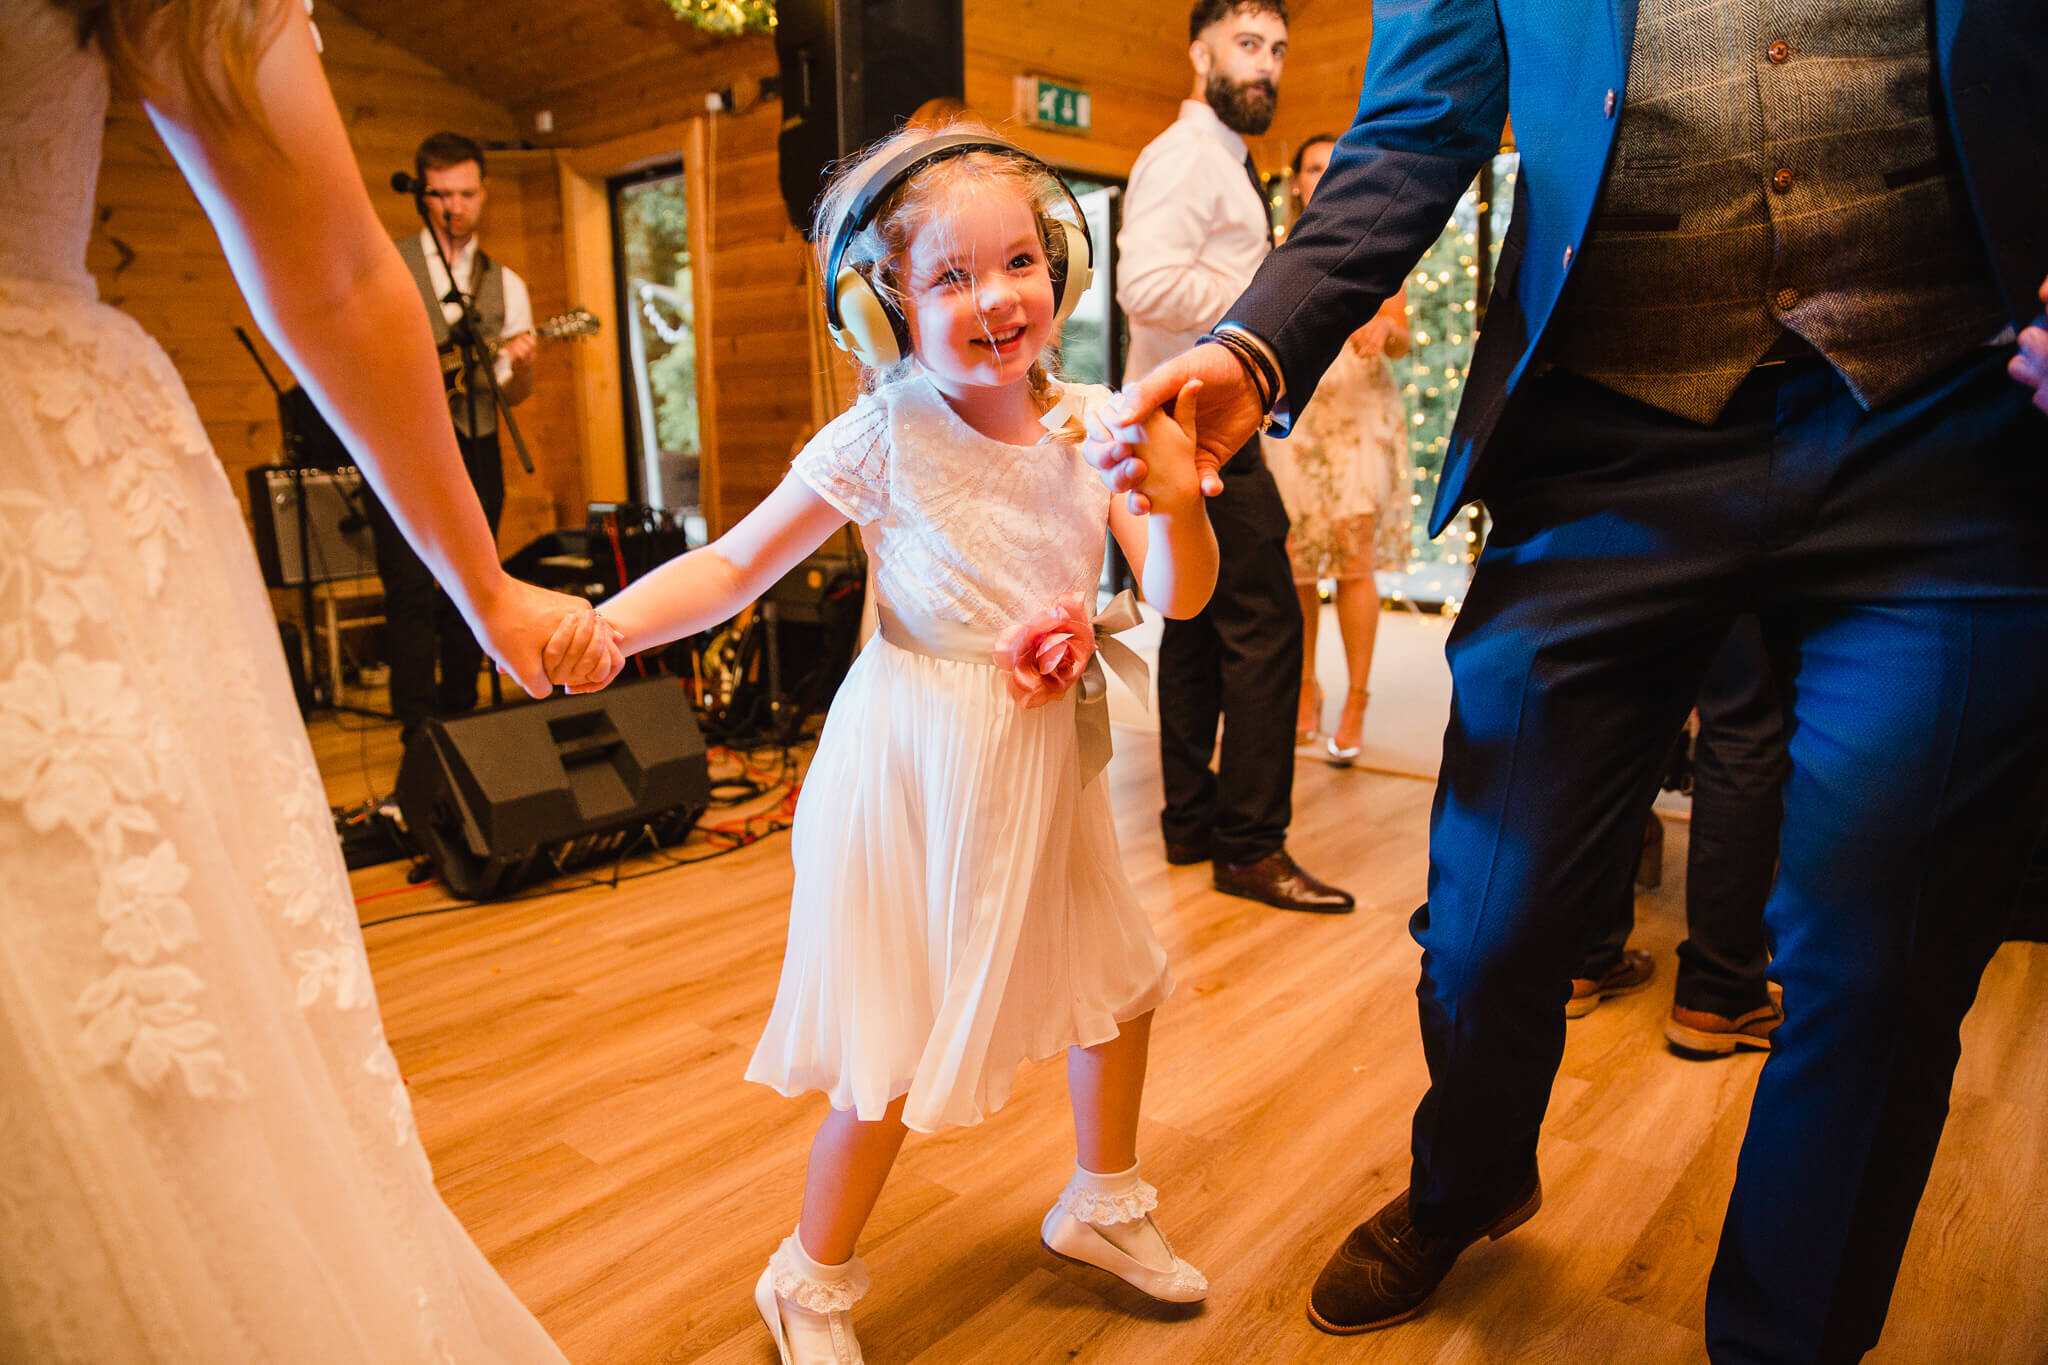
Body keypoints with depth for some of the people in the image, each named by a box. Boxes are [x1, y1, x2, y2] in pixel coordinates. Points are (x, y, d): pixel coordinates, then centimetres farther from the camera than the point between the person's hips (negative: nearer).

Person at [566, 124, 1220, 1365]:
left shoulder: (1094, 424, -4)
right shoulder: (885, 437, -15)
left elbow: (1182, 595, -8)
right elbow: (734, 566, -11)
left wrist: (1176, 501, -29)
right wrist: (602, 625, -26)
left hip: (1050, 754, 6)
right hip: (923, 763, -5)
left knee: (1118, 971, 19)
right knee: (900, 1047, 3)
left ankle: (1103, 1202, 47)